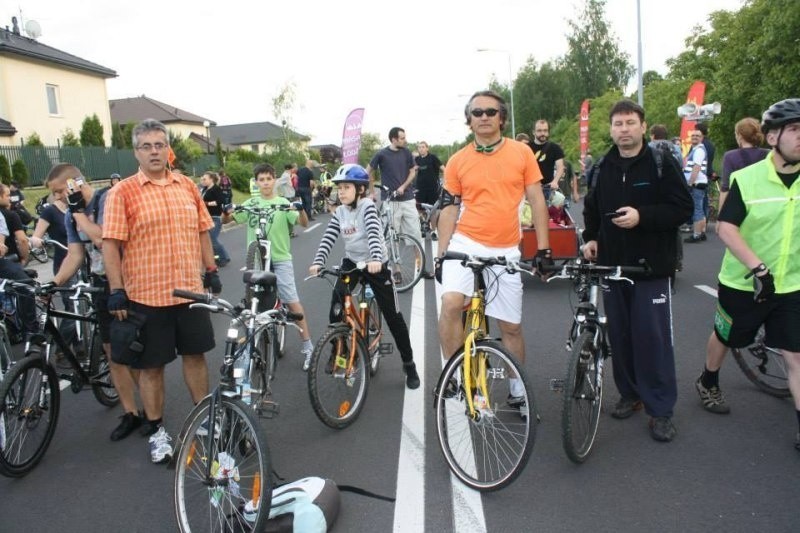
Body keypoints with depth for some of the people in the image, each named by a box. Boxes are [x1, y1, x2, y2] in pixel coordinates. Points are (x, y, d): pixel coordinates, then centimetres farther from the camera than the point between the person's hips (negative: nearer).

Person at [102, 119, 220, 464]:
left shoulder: (188, 186, 7)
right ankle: (156, 430, 24)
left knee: (195, 355, 14)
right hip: (146, 295, -3)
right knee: (151, 366, 8)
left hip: (191, 290, 4)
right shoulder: (122, 193, -6)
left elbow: (202, 232, 13)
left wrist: (211, 271, 11)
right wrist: (116, 291, -12)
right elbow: (110, 244, -8)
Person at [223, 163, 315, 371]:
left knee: (292, 301, -7)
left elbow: (304, 223, -12)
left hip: (280, 258, -3)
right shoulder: (250, 203, 7)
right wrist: (225, 212, -16)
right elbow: (226, 220, 7)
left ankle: (307, 347, -3)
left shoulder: (283, 203, -1)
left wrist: (301, 210, -33)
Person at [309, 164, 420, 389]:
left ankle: (409, 364, 13)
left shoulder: (367, 206, -15)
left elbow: (374, 233, -31)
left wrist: (375, 259, -47)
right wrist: (318, 262, -23)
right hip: (352, 261, 5)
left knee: (393, 315, 0)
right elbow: (328, 238, -7)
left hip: (376, 264, -4)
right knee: (336, 305, -15)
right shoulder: (339, 212, 1)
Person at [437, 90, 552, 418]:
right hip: (466, 244, 0)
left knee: (511, 326, 9)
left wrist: (543, 248, -2)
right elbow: (449, 208, 6)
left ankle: (518, 392, 27)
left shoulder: (521, 152, 1)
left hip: (506, 250, 1)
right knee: (450, 304, -24)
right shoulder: (457, 161, 2)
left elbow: (536, 200, 2)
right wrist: (441, 254, 2)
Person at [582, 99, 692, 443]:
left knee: (653, 337, -3)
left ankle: (661, 409, 8)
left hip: (651, 266, -4)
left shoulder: (662, 164, -4)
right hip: (612, 265, 5)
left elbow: (682, 208, -8)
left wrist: (642, 216, -21)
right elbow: (592, 208, 23)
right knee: (620, 335, 10)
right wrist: (590, 238, 8)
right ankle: (630, 394, 27)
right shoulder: (603, 168, 10)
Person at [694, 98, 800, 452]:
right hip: (744, 283, -2)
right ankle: (708, 383, 45)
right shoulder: (747, 178, -12)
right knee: (724, 337, 18)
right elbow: (727, 228, -16)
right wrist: (757, 267, -26)